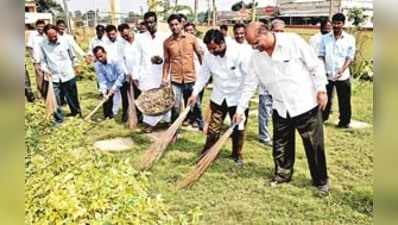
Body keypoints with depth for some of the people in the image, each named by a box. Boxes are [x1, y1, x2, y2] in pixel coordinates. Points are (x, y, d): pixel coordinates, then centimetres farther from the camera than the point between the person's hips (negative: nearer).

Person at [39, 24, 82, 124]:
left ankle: (76, 111, 38)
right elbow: (42, 60, 4)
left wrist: (73, 67, 10)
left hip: (68, 75, 1)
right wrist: (45, 69, -11)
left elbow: (72, 56, 6)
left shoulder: (65, 42, -6)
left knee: (72, 96, 16)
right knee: (55, 100, -2)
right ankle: (58, 118, 11)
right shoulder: (43, 44, -4)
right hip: (53, 77, 0)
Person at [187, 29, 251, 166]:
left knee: (238, 129, 11)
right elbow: (203, 75, 2)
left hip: (238, 98, -3)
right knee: (213, 127, 7)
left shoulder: (239, 53, -23)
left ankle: (237, 155, 30)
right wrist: (195, 93, -6)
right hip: (218, 97, 3)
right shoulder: (209, 56, -9)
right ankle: (207, 152, 24)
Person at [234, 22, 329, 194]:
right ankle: (282, 174, 35)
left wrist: (321, 89, -12)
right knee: (281, 146, 13)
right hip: (280, 108, 4)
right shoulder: (256, 57, 1)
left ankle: (321, 180, 23)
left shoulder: (293, 41, -13)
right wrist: (240, 109, 3)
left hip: (306, 104, -4)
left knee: (315, 146, 5)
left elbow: (316, 65, -8)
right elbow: (249, 85, 5)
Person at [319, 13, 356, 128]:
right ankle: (321, 119, 23)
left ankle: (344, 122, 21)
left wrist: (342, 70, -18)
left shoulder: (350, 39, 1)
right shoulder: (325, 38, 4)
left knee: (344, 101, 7)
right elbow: (321, 56, 5)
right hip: (327, 75, 1)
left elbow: (350, 57, -2)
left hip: (343, 76, 0)